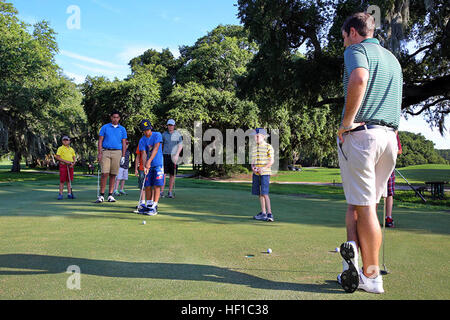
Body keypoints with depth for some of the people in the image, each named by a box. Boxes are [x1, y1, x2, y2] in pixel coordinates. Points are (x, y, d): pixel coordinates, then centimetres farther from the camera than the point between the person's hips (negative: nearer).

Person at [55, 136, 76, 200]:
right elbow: (57, 157, -7)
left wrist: (73, 163, -5)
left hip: (70, 166, 4)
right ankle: (60, 194, 2)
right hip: (63, 165, -4)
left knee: (69, 180, 6)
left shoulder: (71, 149, 15)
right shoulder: (60, 148, 1)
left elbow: (74, 158, 16)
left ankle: (69, 194, 10)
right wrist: (65, 161, -15)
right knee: (62, 181, -4)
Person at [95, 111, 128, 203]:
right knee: (105, 173, -9)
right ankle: (101, 195, -3)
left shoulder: (122, 129, 12)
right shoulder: (105, 127, 8)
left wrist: (123, 156, 4)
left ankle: (110, 195, 9)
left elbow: (124, 143, 11)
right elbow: (100, 141, 5)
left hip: (117, 152, 2)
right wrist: (99, 153, -6)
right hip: (106, 152, -1)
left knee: (113, 175, 2)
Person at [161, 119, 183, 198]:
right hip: (165, 155, 1)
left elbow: (180, 146, 1)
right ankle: (161, 191, -5)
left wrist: (177, 155, -12)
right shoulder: (164, 134, 9)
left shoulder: (178, 134, 5)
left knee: (172, 174, 2)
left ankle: (170, 192, 10)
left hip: (174, 156, 0)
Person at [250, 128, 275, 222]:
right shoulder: (254, 148, 16)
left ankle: (269, 214, -11)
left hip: (265, 173, -6)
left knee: (264, 193, -14)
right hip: (256, 173, 6)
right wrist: (253, 168, -3)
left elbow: (271, 161, -7)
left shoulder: (268, 147, -4)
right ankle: (263, 213, 15)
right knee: (259, 193, 8)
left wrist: (263, 168, -19)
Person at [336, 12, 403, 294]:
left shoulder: (356, 50, 0)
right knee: (367, 202, 13)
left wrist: (347, 122, -18)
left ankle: (371, 277, -4)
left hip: (360, 133, -7)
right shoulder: (392, 58, 24)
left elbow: (359, 79, -24)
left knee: (362, 204, -2)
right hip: (390, 136, 7)